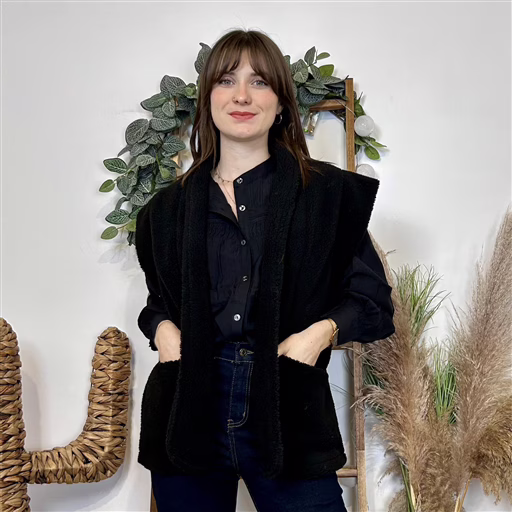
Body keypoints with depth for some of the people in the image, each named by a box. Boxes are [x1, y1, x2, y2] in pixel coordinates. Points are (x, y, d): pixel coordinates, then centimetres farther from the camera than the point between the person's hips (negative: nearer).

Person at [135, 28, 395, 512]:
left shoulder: (330, 192, 2)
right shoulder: (168, 208, 9)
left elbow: (372, 301, 6)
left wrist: (323, 330, -12)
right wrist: (162, 326, 0)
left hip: (286, 413, -2)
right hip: (189, 413, 3)